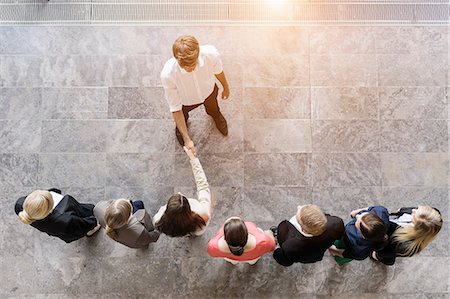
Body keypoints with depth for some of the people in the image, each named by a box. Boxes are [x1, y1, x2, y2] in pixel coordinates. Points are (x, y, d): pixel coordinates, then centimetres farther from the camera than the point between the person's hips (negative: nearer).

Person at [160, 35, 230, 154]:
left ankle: (216, 115, 74)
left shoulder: (211, 53, -41)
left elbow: (218, 71, -14)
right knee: (182, 115, 33)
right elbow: (175, 108, -31)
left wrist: (226, 87, 6)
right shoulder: (167, 75, -45)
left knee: (213, 109, 36)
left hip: (209, 91, 2)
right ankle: (181, 126, 70)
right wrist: (187, 139, -30)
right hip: (186, 100, -2)